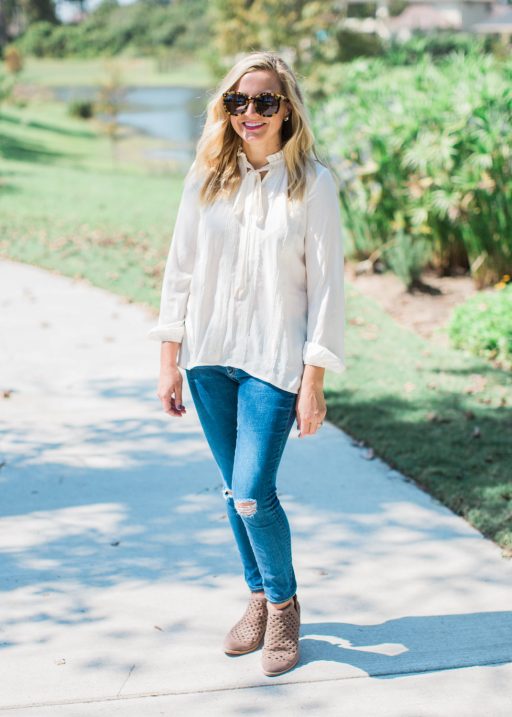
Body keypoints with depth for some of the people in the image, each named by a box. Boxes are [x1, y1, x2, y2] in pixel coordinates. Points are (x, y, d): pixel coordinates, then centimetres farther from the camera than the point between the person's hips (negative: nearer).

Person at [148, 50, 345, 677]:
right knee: (235, 491, 11)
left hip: (274, 359, -3)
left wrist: (314, 381, -8)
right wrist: (169, 361, 4)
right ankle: (259, 601, 31)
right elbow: (180, 268, 7)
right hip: (209, 357, 4)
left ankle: (284, 605, 17)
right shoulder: (207, 177, 3)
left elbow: (326, 285, -5)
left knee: (252, 494, -8)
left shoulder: (314, 183, -6)